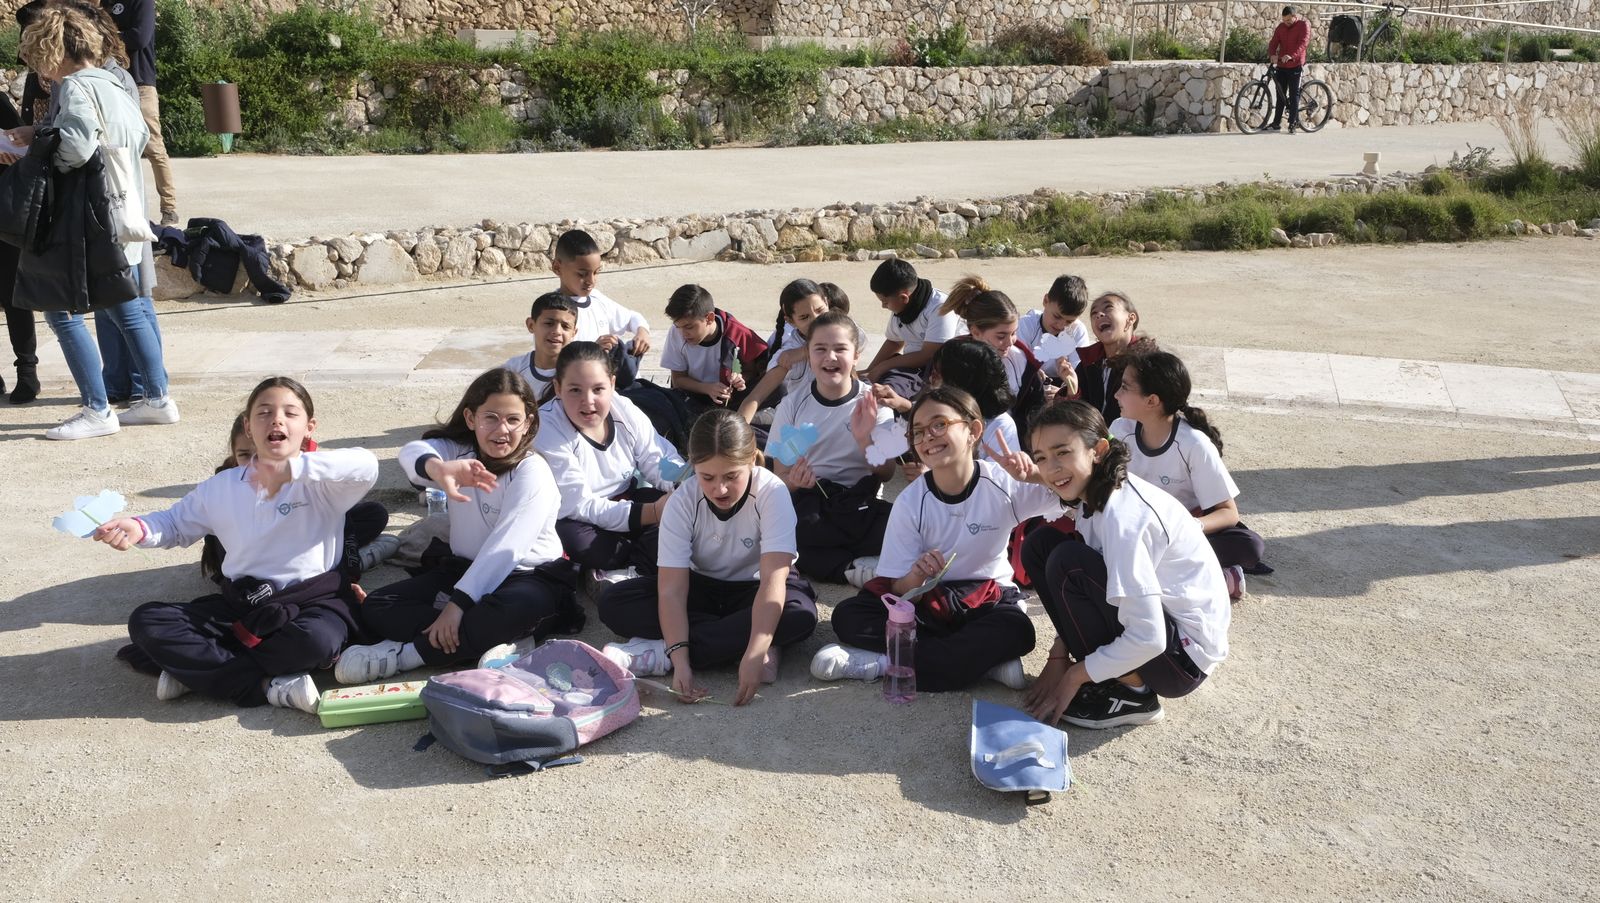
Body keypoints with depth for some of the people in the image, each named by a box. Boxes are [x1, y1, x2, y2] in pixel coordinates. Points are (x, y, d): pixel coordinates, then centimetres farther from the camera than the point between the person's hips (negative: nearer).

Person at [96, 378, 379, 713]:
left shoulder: (322, 483, -7)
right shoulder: (222, 488, 9)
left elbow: (366, 465, -28)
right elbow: (176, 524, 22)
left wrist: (294, 468, -37)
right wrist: (138, 529, -1)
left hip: (310, 598, -5)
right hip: (240, 603, 5)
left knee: (315, 640, -39)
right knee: (146, 621, -11)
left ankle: (195, 667, -13)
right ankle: (269, 686, -20)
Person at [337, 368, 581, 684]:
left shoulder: (532, 472, -15)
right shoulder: (456, 452, -3)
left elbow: (505, 547, -24)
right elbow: (412, 452, -27)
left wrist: (458, 602, -32)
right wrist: (437, 468, -53)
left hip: (527, 576, -5)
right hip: (464, 567, 5)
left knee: (517, 608, -40)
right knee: (375, 608, -11)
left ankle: (402, 654, -26)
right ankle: (483, 637, -25)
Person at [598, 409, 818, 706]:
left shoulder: (772, 493, -26)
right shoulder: (682, 502, -21)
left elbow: (773, 578, -36)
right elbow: (672, 590, -26)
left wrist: (753, 655, -48)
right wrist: (680, 662, -41)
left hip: (754, 590, -2)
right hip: (703, 587, 2)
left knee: (800, 615, -37)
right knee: (613, 603, -21)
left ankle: (656, 654, -32)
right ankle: (736, 643, -27)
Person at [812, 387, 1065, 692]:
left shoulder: (1004, 482, -14)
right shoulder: (910, 502, -11)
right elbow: (902, 592, -9)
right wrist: (915, 577, -33)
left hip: (987, 600, -1)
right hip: (927, 602, 2)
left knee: (1016, 631, -36)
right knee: (847, 617, -22)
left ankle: (880, 662, -27)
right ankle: (983, 658, -23)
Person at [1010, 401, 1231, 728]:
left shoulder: (1121, 517, -29)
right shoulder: (1097, 494, -3)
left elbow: (1147, 640, -30)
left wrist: (1075, 675, -16)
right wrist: (1058, 656, 3)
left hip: (1185, 654, -9)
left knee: (1066, 563, -23)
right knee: (1042, 544, 2)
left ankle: (1130, 694, -7)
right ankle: (1095, 669, 5)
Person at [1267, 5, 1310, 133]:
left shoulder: (1303, 25, -6)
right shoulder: (1281, 27, 9)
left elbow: (1303, 43, -19)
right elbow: (1274, 42, 2)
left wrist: (1291, 55, -35)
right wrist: (1272, 54, -20)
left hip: (1295, 65, -5)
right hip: (1281, 65, 5)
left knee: (1294, 95, -4)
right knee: (1280, 94, 9)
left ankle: (1293, 123, -2)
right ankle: (1276, 122, 15)